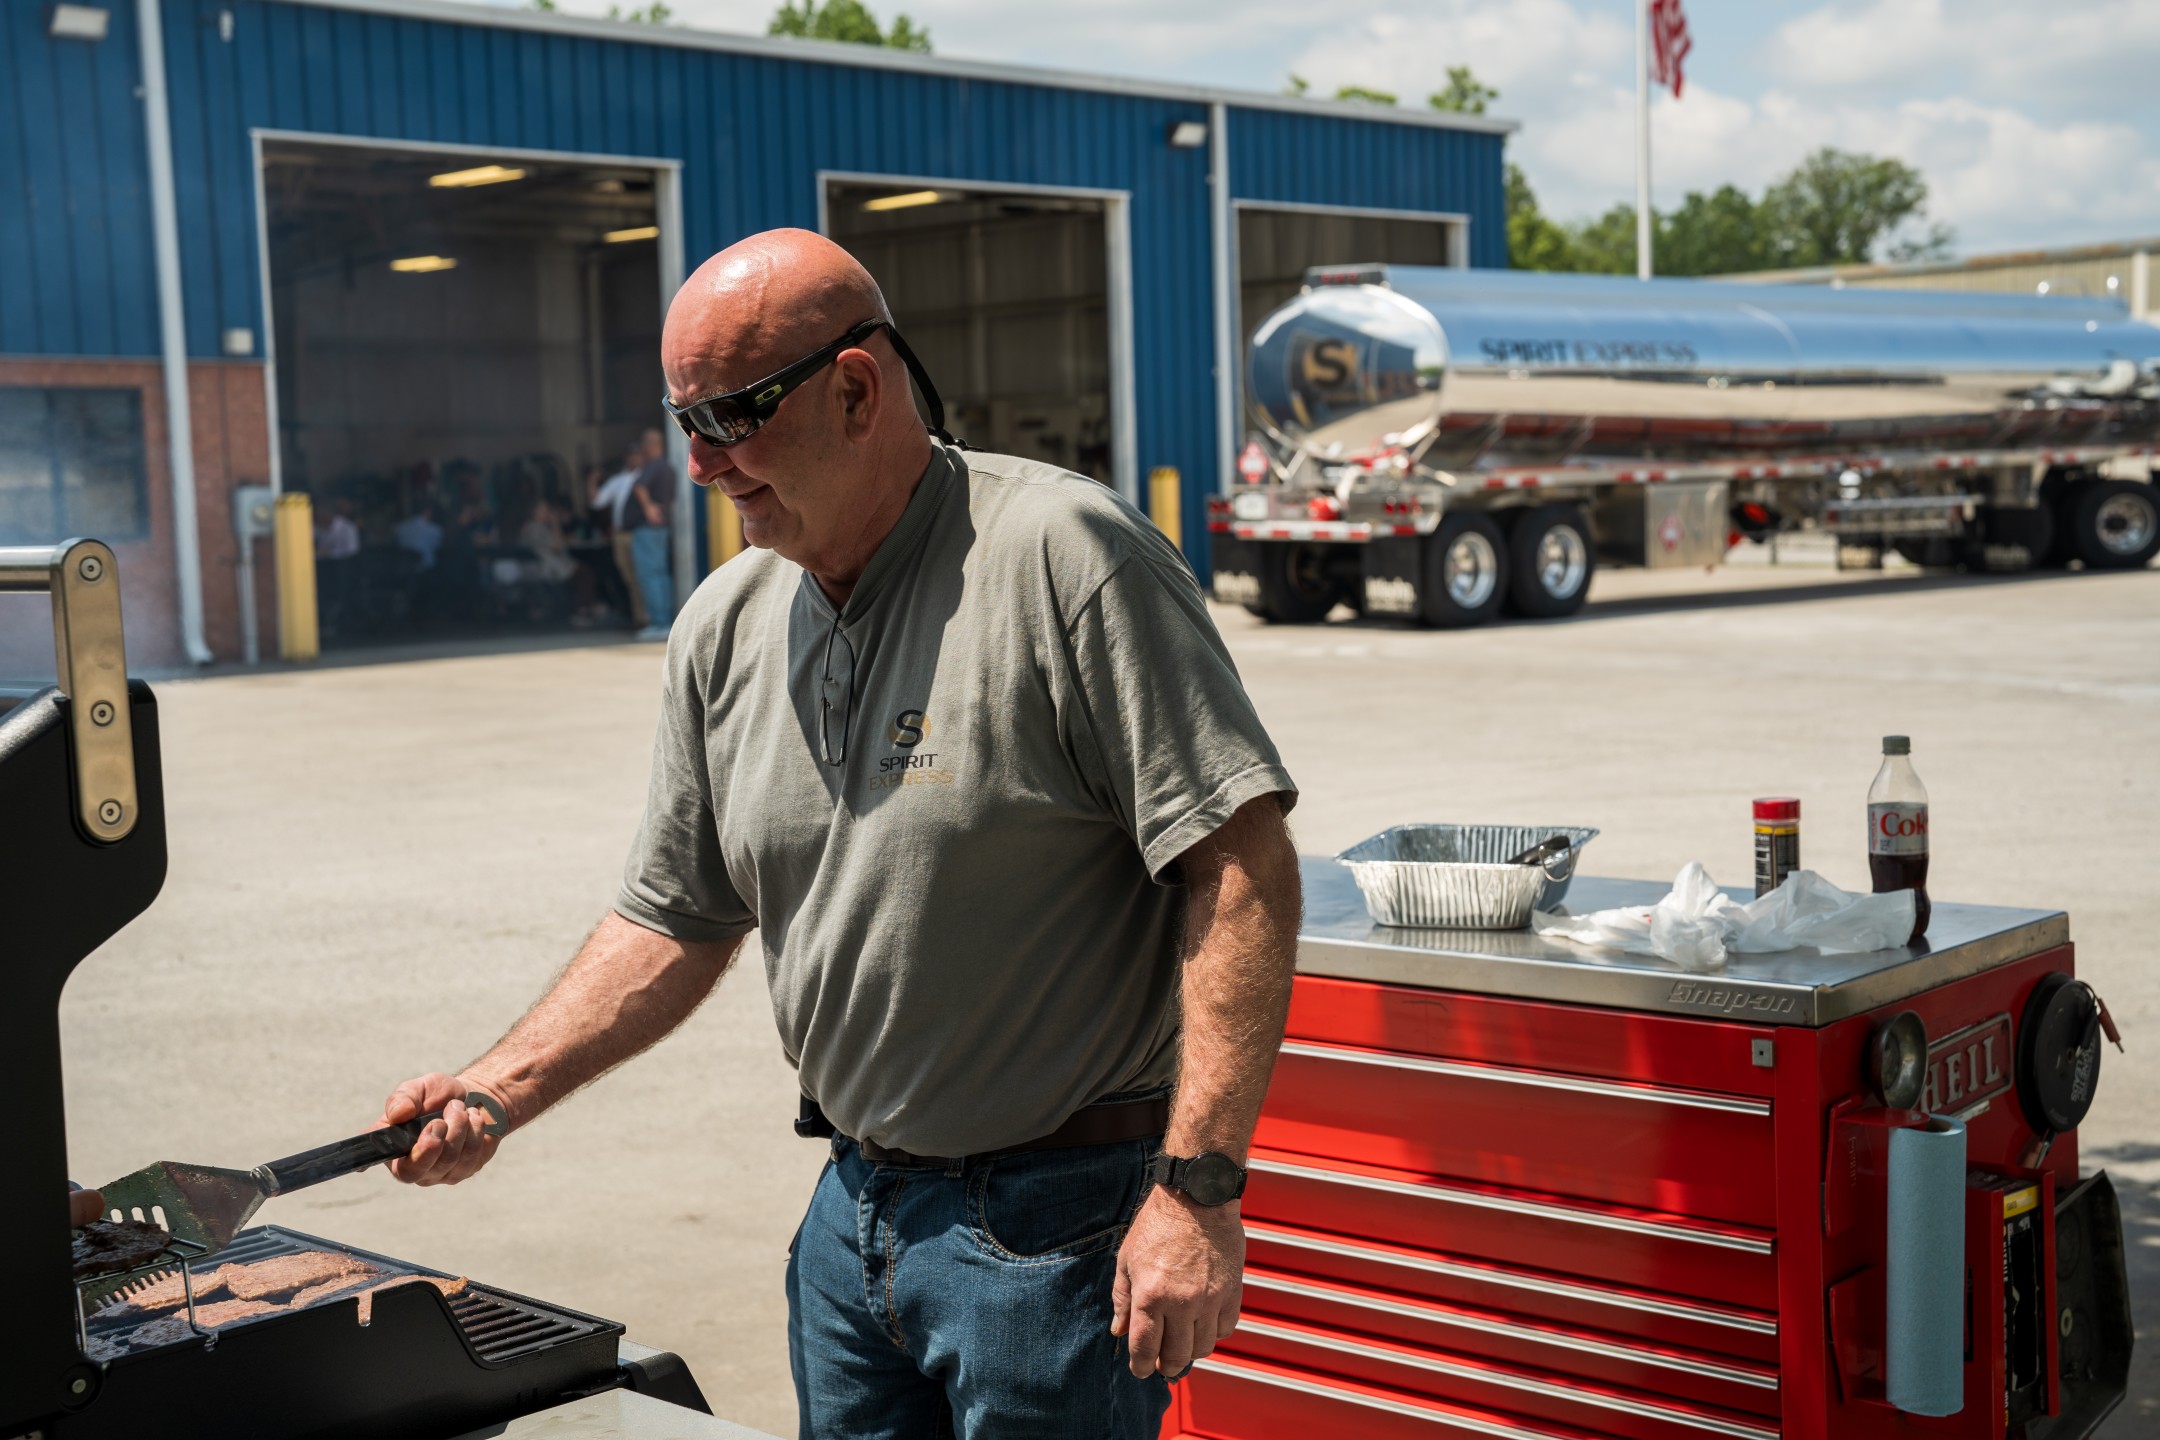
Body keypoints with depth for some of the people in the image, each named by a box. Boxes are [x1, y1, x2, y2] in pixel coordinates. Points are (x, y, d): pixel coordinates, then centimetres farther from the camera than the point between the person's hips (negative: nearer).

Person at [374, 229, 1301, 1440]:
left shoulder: (1066, 553, -15)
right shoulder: (725, 627, 6)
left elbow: (1242, 861, -19)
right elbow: (677, 921, 14)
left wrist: (1198, 1187, -23)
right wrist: (497, 1091, 2)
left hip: (1064, 1218, -6)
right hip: (854, 1210, 7)